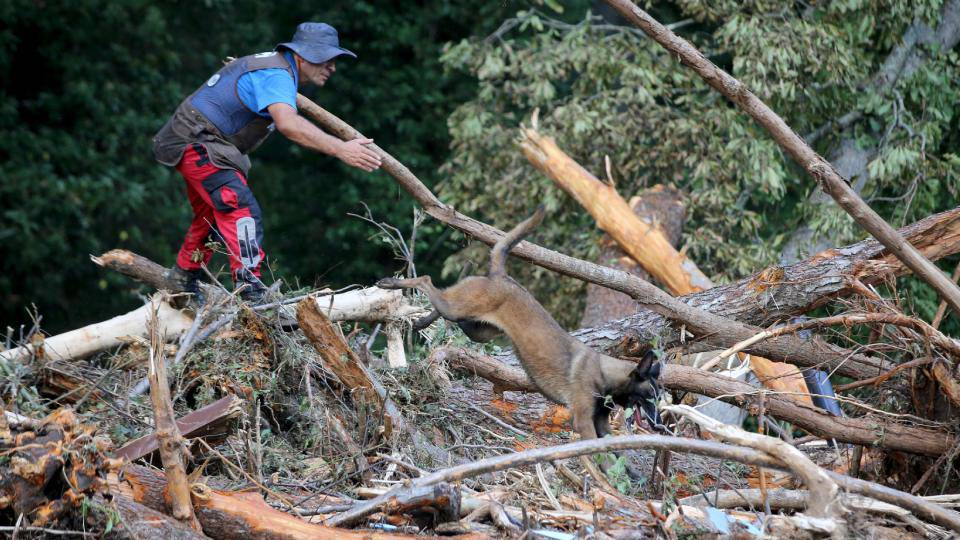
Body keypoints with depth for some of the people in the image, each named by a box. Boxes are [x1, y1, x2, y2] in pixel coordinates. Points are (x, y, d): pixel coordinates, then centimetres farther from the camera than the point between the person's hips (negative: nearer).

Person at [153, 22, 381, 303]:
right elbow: (287, 123, -40)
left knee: (210, 217, 23)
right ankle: (252, 296, -30)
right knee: (242, 210, -21)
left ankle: (184, 284, 38)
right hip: (196, 142, -11)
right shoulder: (276, 75, -22)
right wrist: (340, 149, -45)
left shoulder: (277, 68, 13)